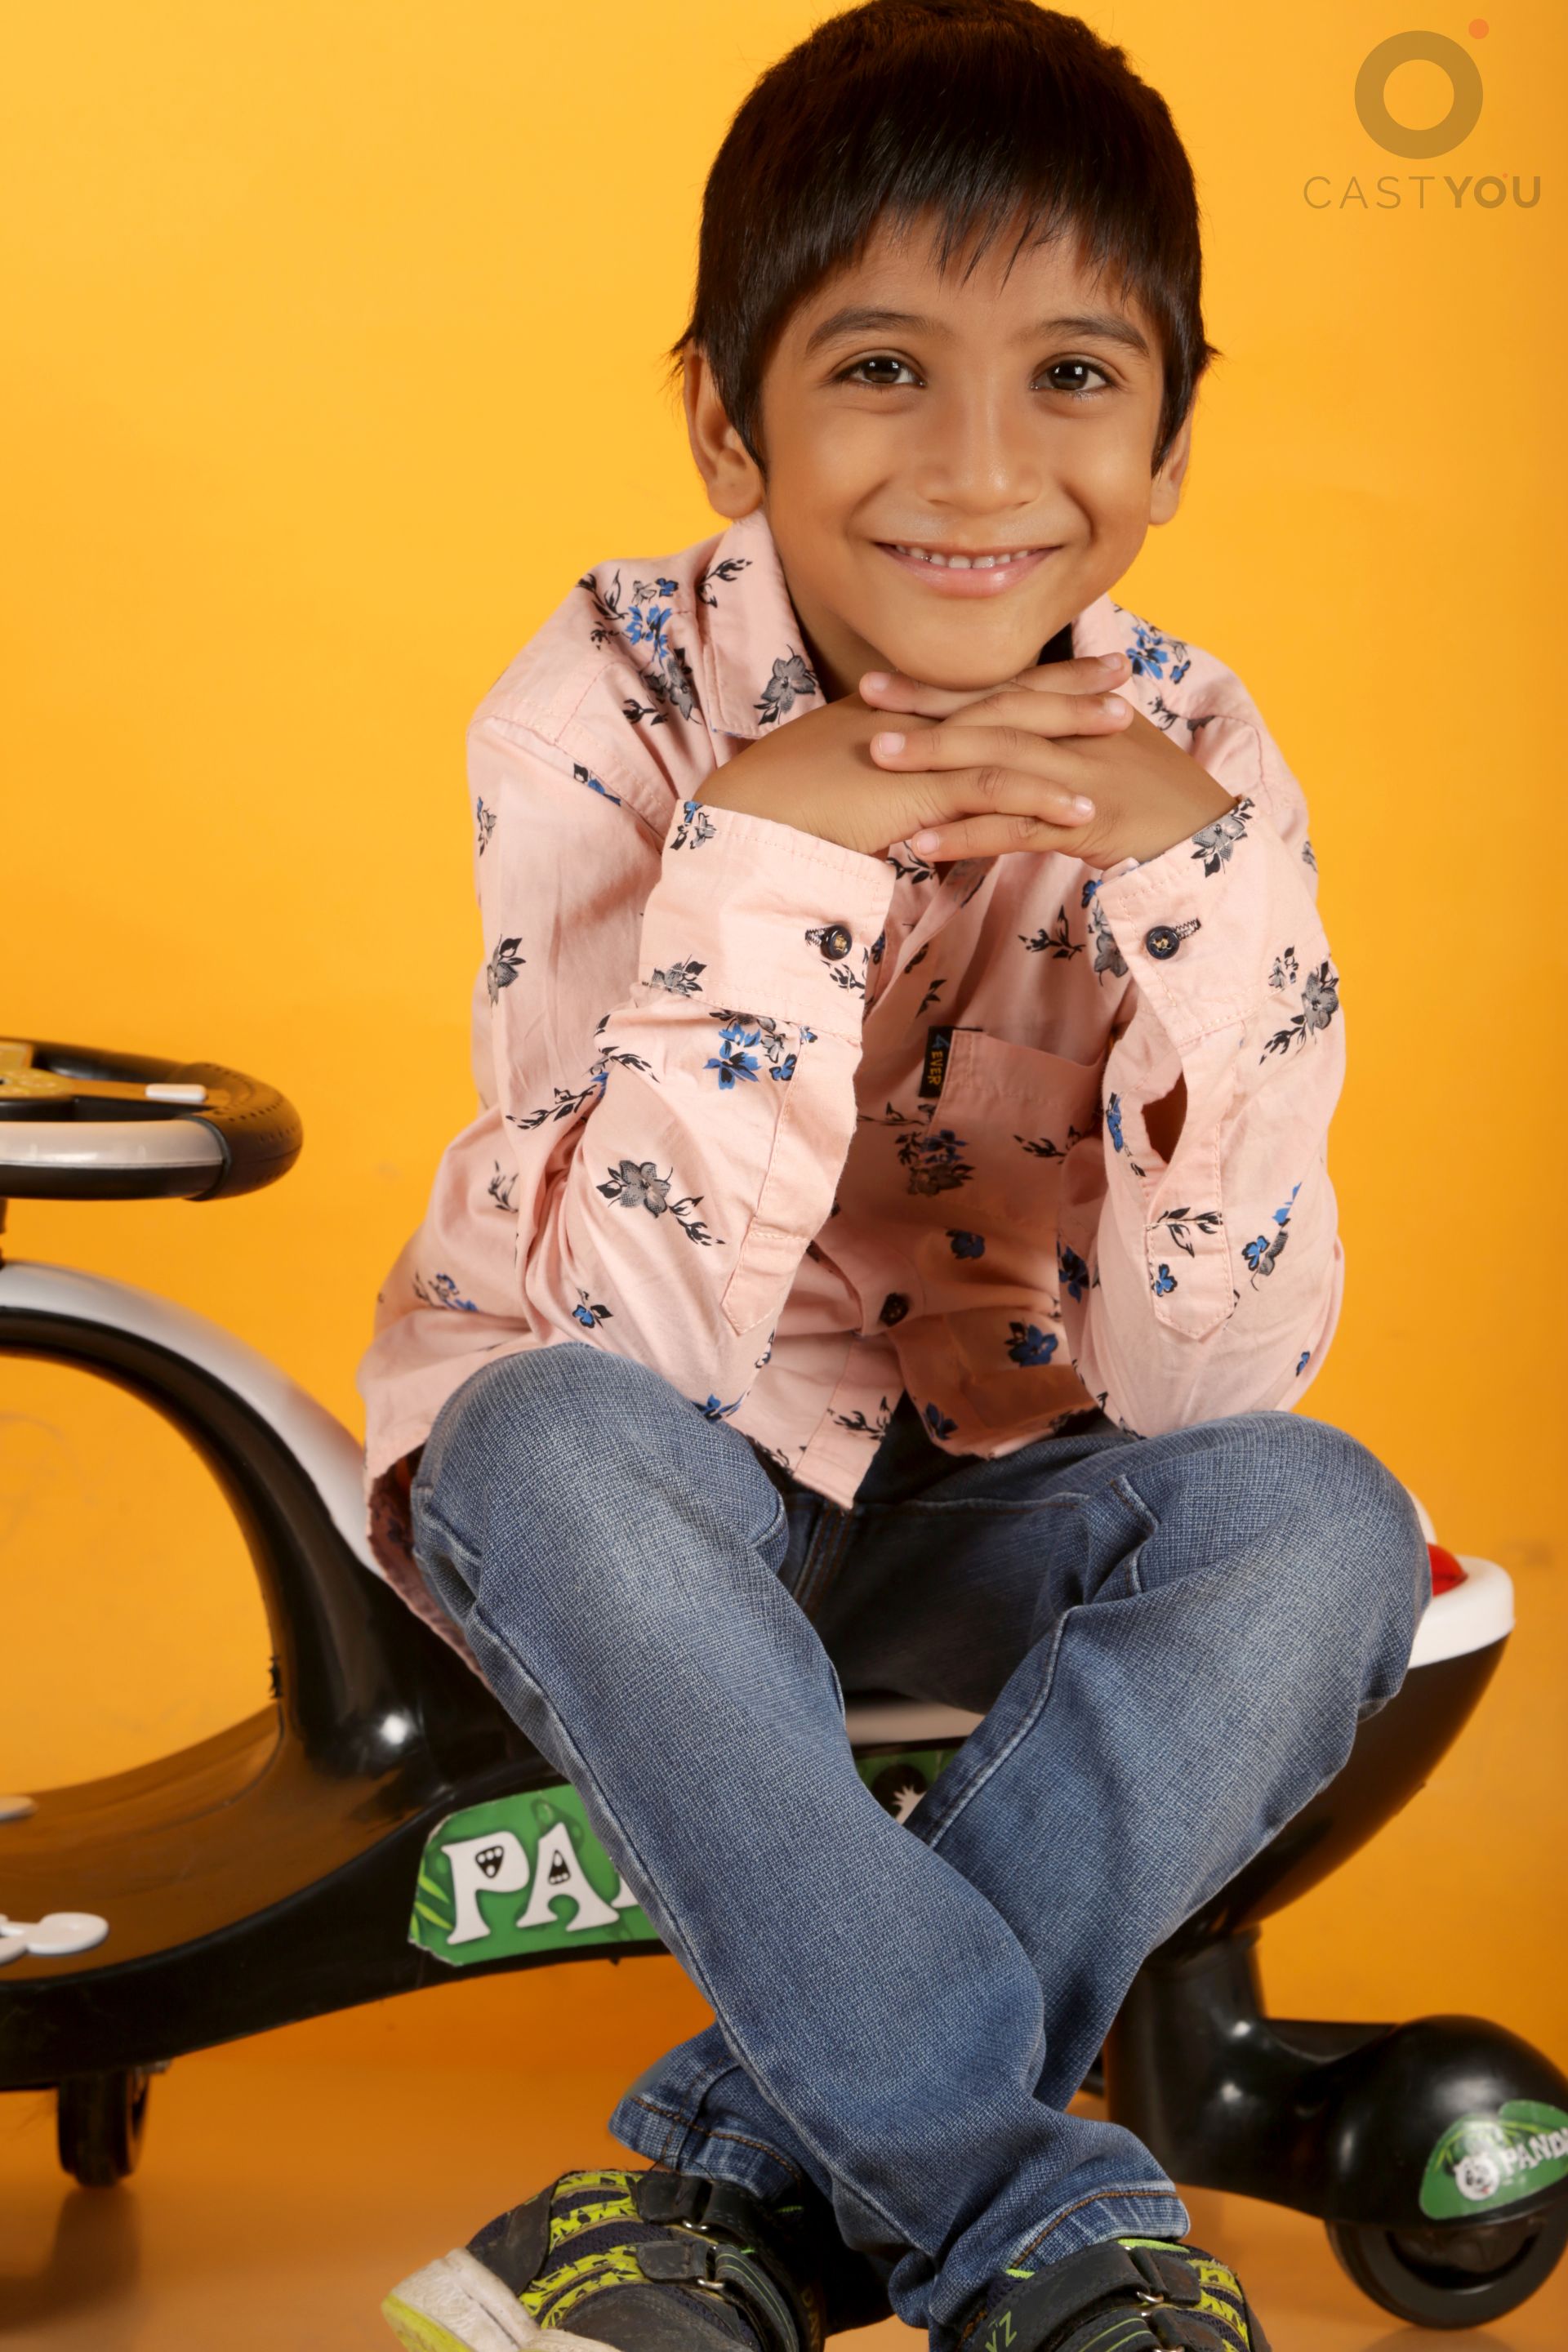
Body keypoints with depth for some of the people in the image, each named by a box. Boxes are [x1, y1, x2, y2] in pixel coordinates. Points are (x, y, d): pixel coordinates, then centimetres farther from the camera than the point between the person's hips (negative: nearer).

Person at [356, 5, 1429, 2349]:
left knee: (1321, 1524, -26)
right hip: (652, 1474, -2)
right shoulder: (612, 708, -20)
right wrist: (756, 855, -36)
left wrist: (1190, 870, -31)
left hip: (986, 1497, 2)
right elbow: (641, 1337, -27)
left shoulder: (1193, 758, -14)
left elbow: (1194, 1378, -20)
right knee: (550, 1446, -35)